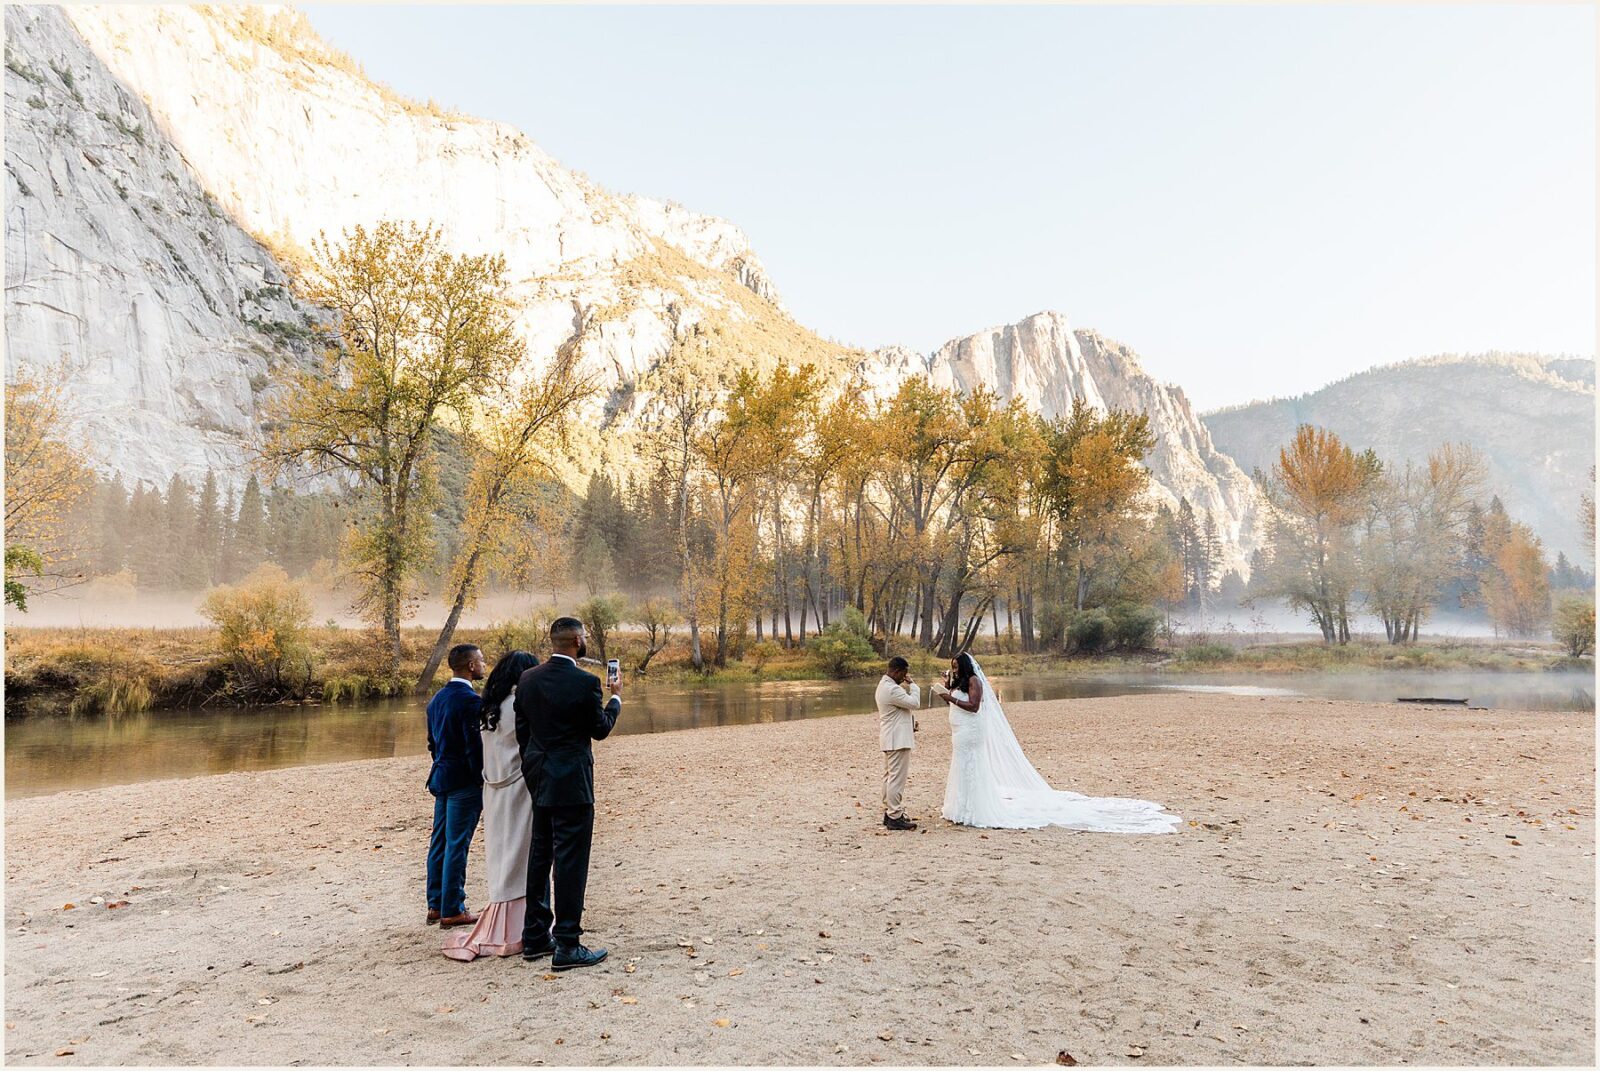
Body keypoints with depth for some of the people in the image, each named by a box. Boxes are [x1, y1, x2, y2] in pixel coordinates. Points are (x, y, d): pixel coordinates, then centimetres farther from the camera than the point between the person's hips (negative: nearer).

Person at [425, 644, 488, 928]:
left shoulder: (437, 698, 10)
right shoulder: (470, 700, -18)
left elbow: (432, 742, 16)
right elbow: (475, 747, -19)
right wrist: (482, 783, -12)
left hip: (441, 779, 9)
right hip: (464, 782, -9)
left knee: (439, 843, 14)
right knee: (457, 846, -1)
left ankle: (435, 905, 23)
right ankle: (452, 911, 6)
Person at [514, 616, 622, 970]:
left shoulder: (527, 679, 2)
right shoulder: (585, 682, -17)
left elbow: (521, 730, 8)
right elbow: (600, 729, -5)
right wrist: (616, 697, 12)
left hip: (538, 779, 7)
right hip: (571, 782, -7)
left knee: (540, 855, 17)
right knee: (570, 861, 0)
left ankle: (535, 937, 28)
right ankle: (567, 946, 6)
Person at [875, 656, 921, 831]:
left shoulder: (884, 685, 14)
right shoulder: (892, 689, -21)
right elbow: (914, 703, -16)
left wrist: (911, 721, 11)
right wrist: (912, 684, -4)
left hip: (889, 739, 11)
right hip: (898, 740, -11)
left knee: (889, 777, 14)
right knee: (897, 778, -8)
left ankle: (889, 812, 21)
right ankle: (895, 817, -6)